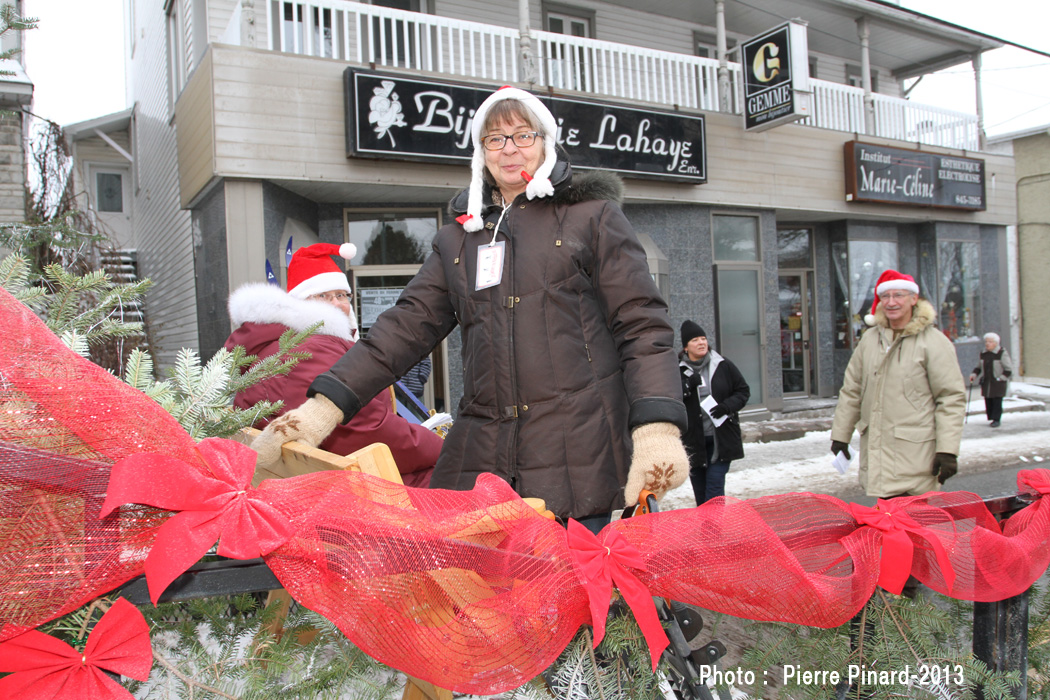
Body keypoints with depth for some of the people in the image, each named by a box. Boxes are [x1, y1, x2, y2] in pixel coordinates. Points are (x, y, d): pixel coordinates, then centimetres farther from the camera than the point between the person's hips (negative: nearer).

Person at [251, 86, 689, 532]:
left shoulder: (592, 216, 8)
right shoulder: (459, 237, 19)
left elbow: (642, 325, 1)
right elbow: (407, 326, 12)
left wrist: (657, 429, -13)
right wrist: (324, 407, 1)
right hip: (482, 456, 4)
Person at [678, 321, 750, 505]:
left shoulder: (724, 366, 3)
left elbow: (743, 391, 8)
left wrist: (727, 406, -10)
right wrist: (686, 387, -20)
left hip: (721, 439, -1)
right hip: (693, 440, 1)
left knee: (715, 485, -9)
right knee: (699, 489, 10)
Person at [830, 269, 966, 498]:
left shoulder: (933, 341, -4)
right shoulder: (870, 339, 12)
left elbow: (952, 398, -6)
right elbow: (851, 390, 17)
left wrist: (947, 451, -11)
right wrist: (840, 435, 15)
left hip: (914, 454, -5)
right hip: (875, 452, 5)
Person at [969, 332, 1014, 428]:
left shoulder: (1002, 353, -8)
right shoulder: (983, 353, 9)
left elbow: (1009, 369, -6)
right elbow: (980, 366, 21)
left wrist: (1001, 378, -12)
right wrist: (974, 374, 6)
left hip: (998, 383, -5)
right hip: (986, 382, 5)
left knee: (997, 401, -3)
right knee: (988, 401, 4)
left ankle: (996, 419, 2)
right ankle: (991, 417, 13)